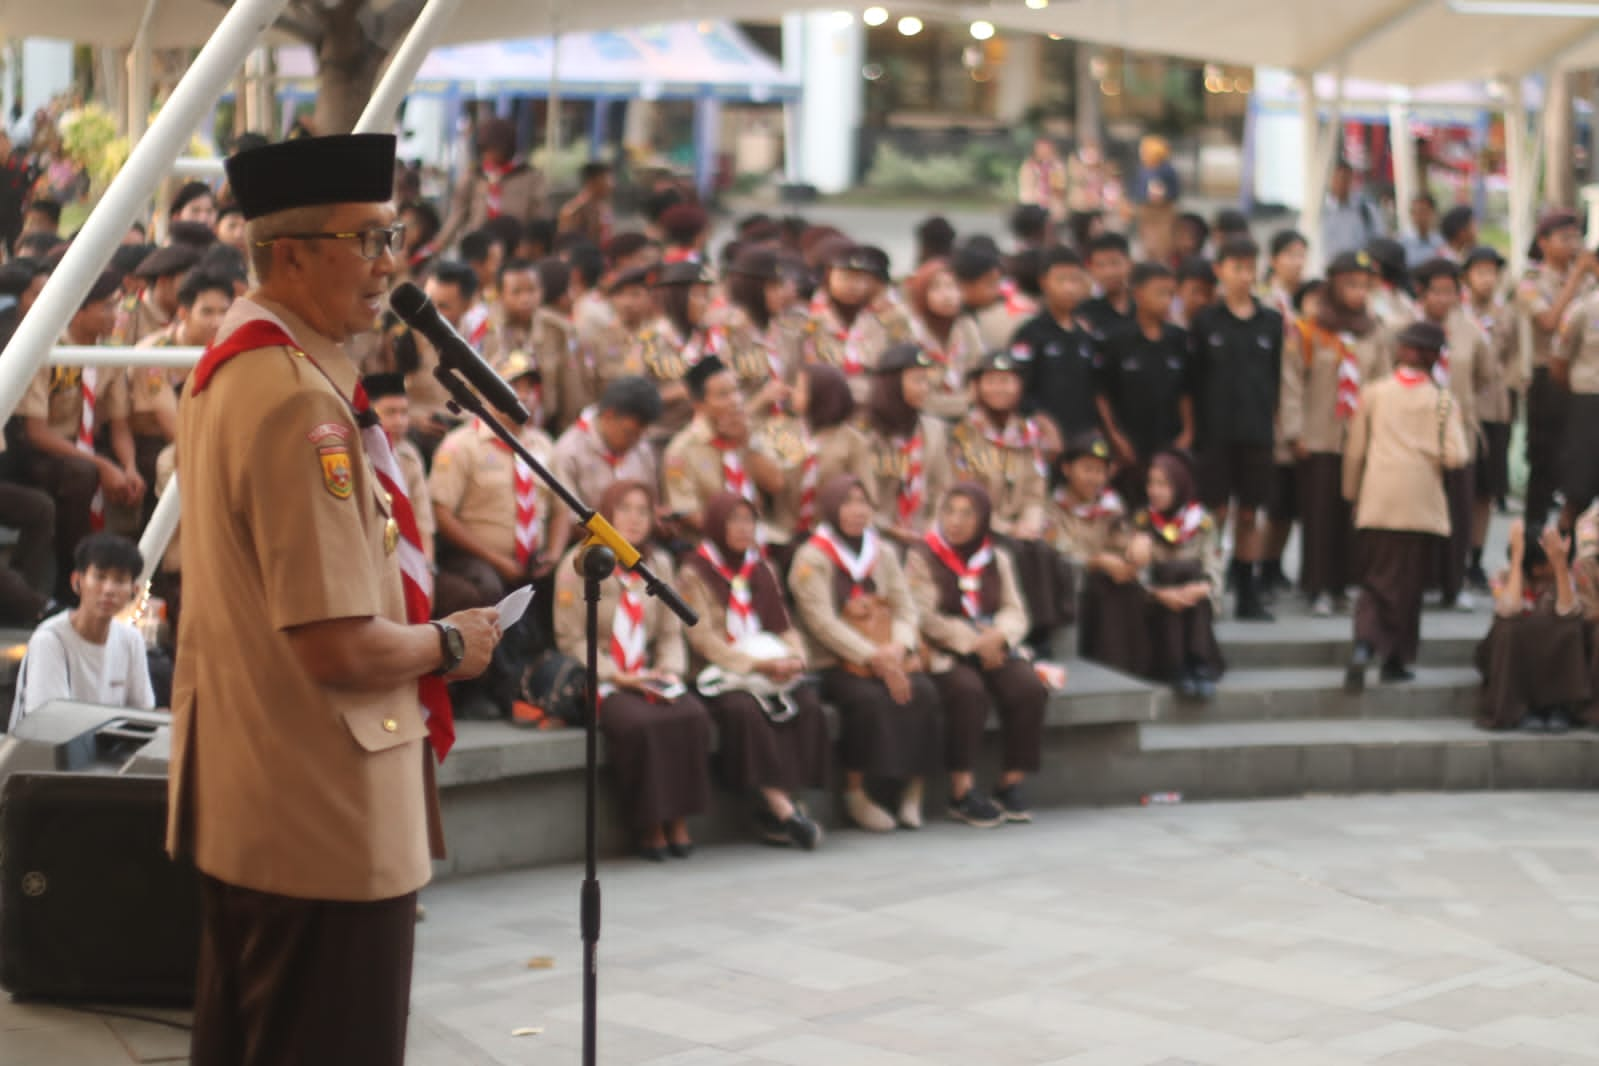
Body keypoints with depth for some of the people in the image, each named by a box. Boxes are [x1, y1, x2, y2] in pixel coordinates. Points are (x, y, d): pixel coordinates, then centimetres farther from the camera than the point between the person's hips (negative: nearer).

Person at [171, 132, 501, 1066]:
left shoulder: (230, 367, 10)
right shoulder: (303, 404, -23)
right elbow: (341, 647, -25)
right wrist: (451, 646, -8)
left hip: (245, 803, 11)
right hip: (326, 815, -11)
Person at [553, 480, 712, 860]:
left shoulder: (659, 564, 15)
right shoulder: (579, 564, -1)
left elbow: (671, 632, 15)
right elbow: (571, 639, -5)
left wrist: (670, 670, -5)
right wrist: (617, 676, -14)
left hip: (649, 678, 5)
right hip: (600, 681, -5)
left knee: (692, 715, -26)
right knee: (640, 722, -34)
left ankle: (678, 821, -18)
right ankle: (650, 826, -21)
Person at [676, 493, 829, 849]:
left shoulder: (761, 569, 18)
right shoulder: (694, 574, 1)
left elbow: (783, 625, 15)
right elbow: (703, 639, -9)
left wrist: (794, 657, -8)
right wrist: (756, 664, -20)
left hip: (774, 669, 5)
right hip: (721, 673, -4)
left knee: (807, 704, -24)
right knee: (744, 710, -35)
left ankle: (772, 812, -23)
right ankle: (781, 807, -35)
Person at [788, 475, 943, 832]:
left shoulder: (881, 553, 17)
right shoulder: (812, 558, -2)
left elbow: (905, 607, 8)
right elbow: (822, 622, -12)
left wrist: (898, 648, -14)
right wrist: (874, 658, -19)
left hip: (890, 658, 5)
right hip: (835, 664, -5)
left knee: (923, 692, -24)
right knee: (869, 699, -33)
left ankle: (913, 790, -16)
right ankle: (856, 794, -20)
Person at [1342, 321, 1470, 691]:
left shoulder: (1373, 393, 4)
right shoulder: (1443, 401, -1)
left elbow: (1355, 450, 8)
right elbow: (1455, 457, -8)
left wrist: (1351, 493, 19)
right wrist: (1431, 454, 13)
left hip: (1377, 504, 1)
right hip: (1421, 505, -1)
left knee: (1375, 580, 6)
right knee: (1408, 584, 9)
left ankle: (1365, 645, -16)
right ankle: (1395, 659, 13)